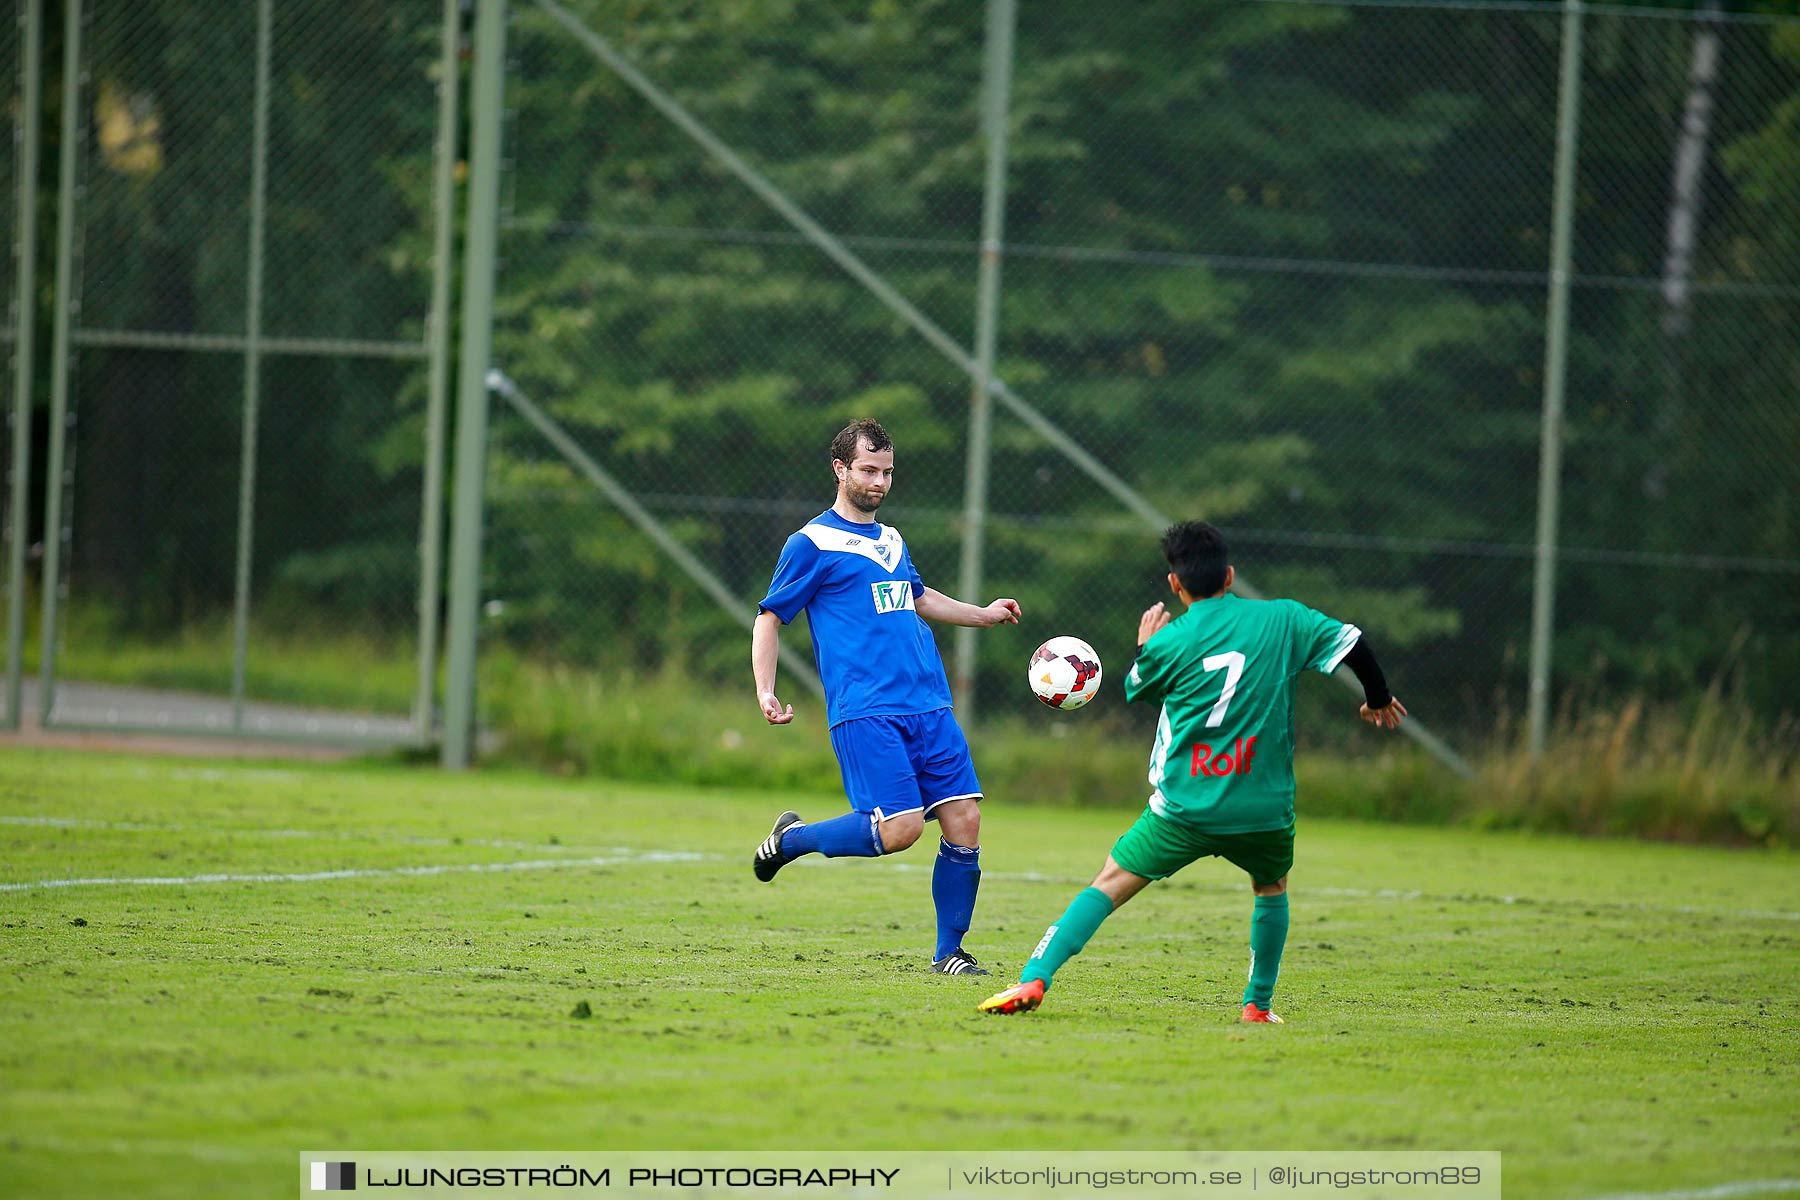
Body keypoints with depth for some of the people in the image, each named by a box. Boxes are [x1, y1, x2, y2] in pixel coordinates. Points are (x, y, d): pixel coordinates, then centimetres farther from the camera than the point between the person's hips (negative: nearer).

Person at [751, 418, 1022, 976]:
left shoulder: (890, 539, 20)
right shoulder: (812, 543, -1)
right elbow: (769, 618, 1)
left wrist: (983, 614, 33)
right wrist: (765, 693, -10)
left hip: (930, 708, 7)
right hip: (865, 713, -7)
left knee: (964, 821, -4)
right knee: (900, 829, -17)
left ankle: (949, 952, 9)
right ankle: (793, 837, 8)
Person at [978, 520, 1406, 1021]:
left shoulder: (1168, 643, -2)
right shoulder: (1282, 619, 1)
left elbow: (1136, 690, 16)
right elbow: (1353, 644, 6)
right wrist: (1378, 698, 25)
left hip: (1185, 808, -2)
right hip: (1265, 806, 2)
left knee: (1108, 885, 4)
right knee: (1271, 889, 31)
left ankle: (1034, 980, -11)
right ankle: (1258, 1004, 29)